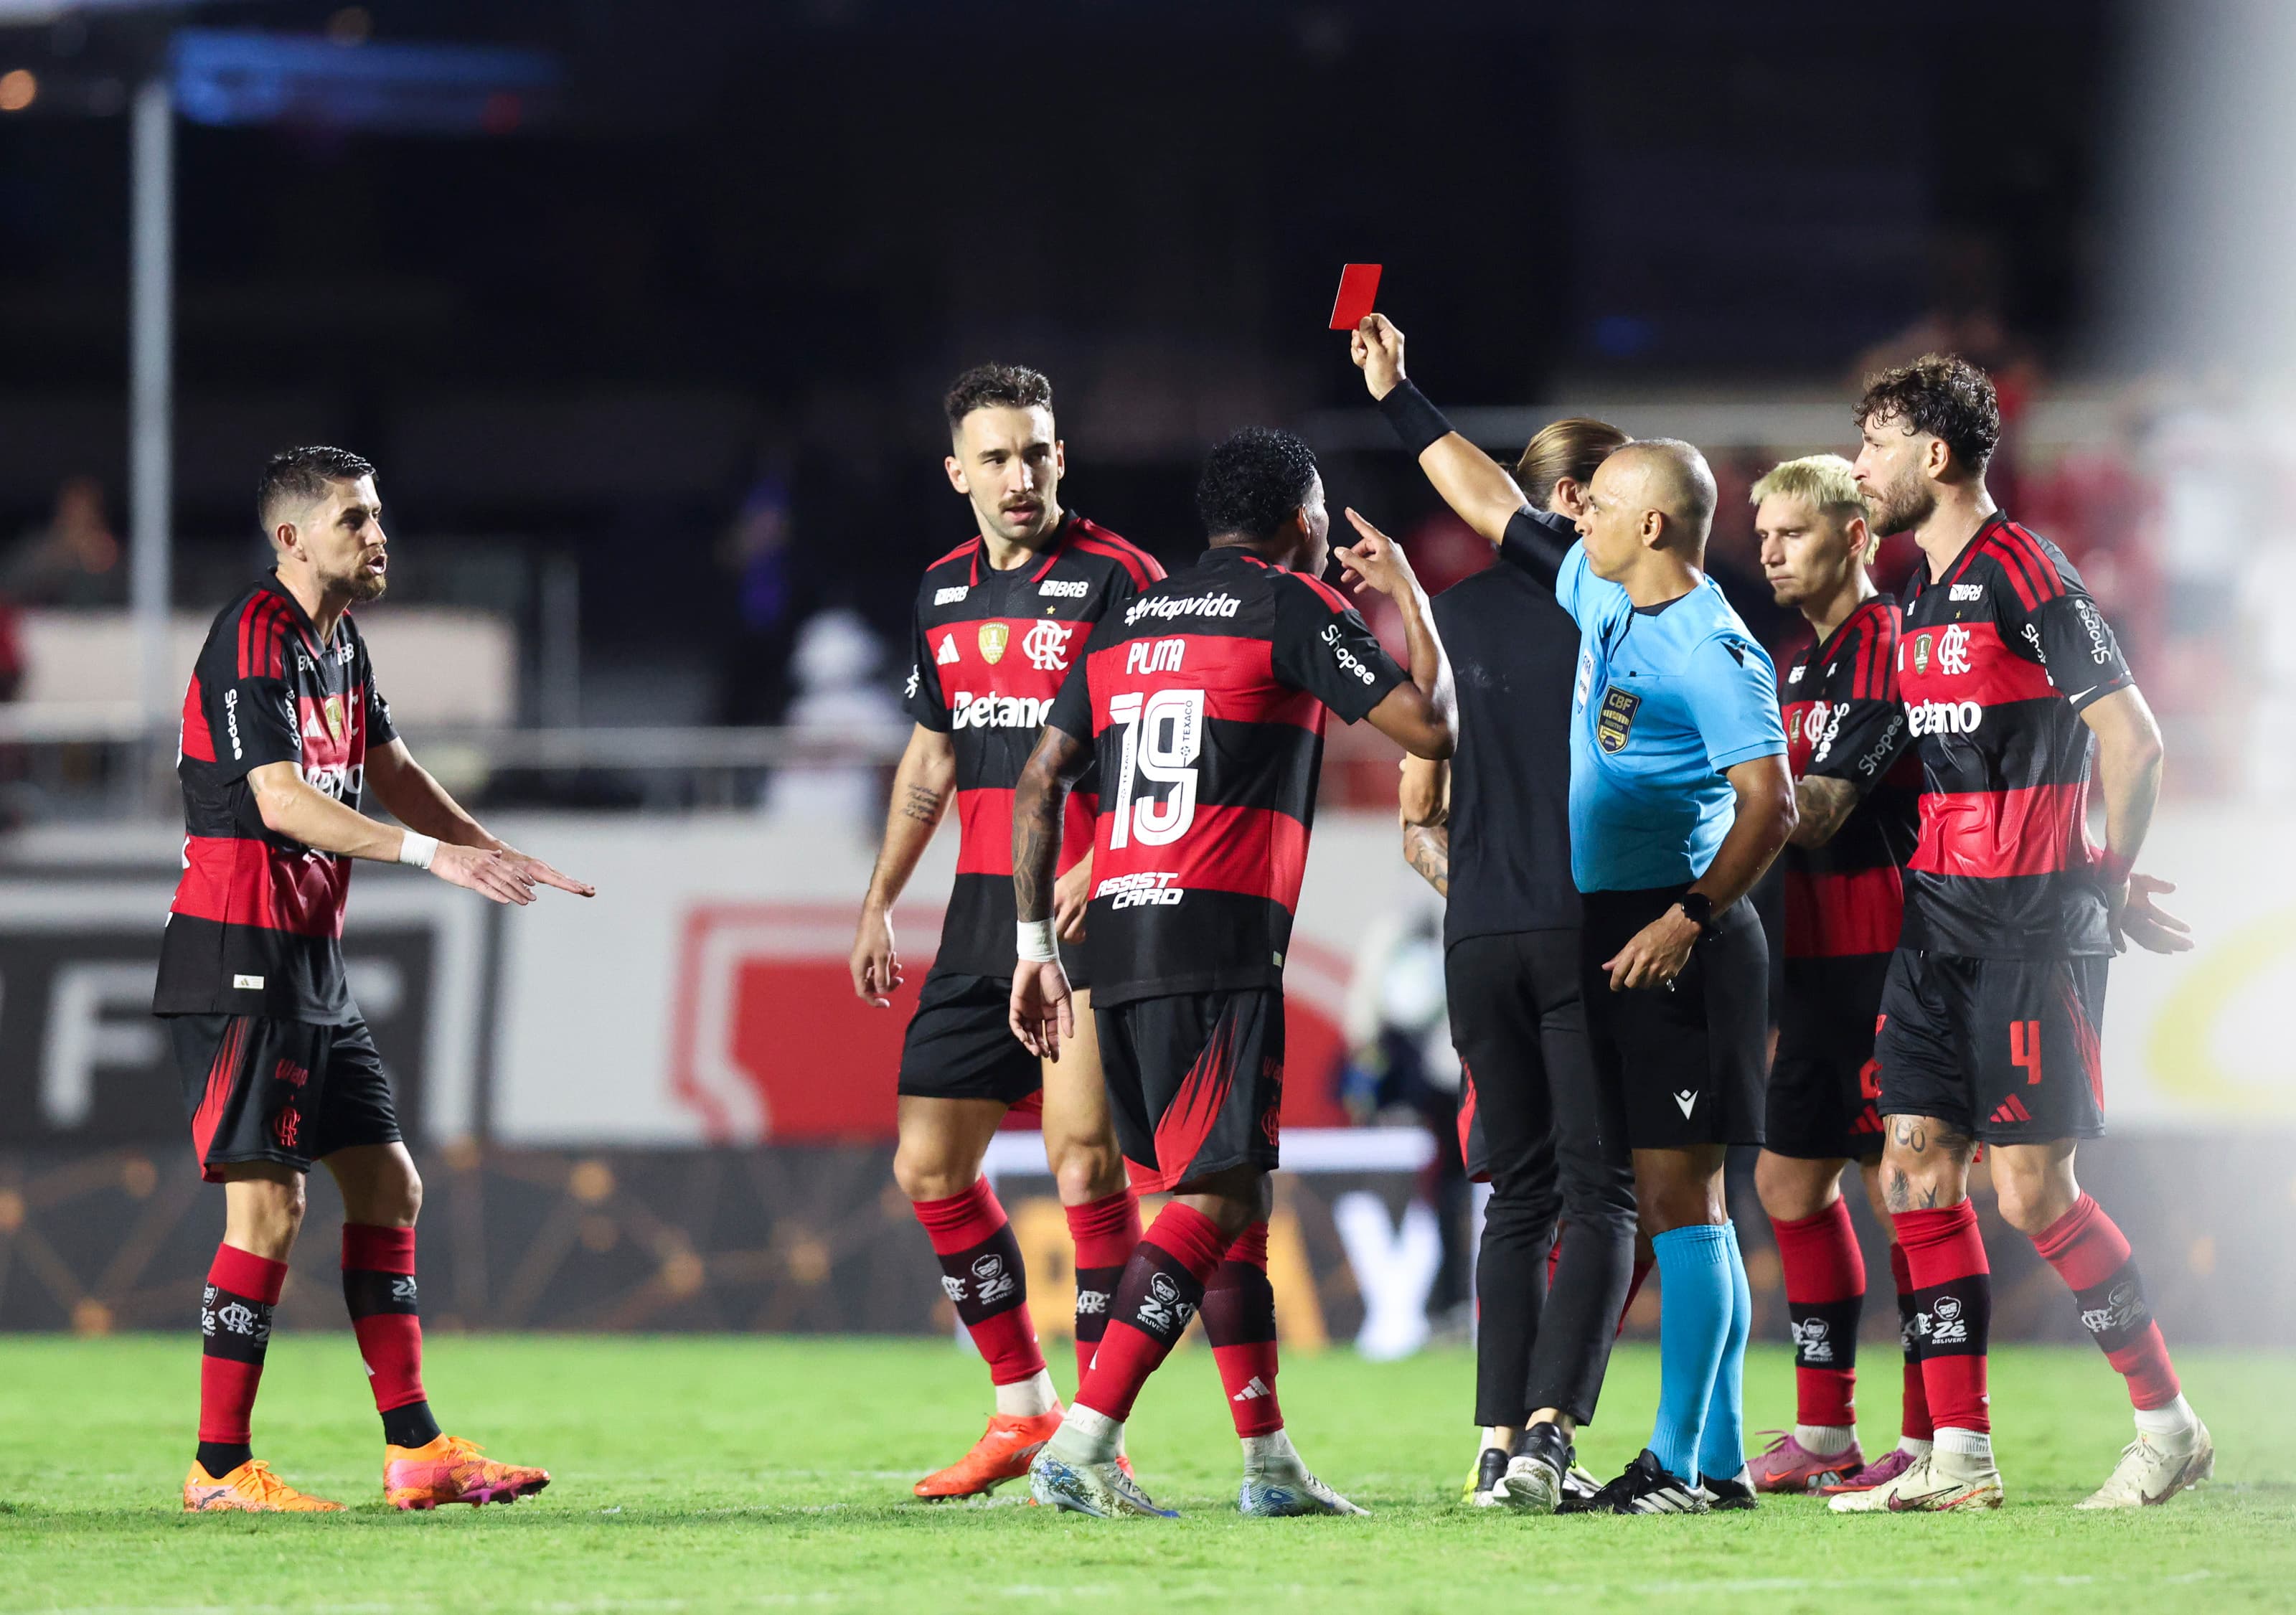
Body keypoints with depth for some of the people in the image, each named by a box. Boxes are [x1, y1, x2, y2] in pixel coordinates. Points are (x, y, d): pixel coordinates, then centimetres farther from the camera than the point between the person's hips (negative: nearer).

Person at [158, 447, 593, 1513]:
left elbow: (390, 773, 27)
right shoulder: (254, 638, -15)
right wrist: (432, 853, -29)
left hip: (312, 965, 10)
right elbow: (282, 801, -24)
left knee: (387, 1185, 10)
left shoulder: (338, 642, 15)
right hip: (239, 956, -10)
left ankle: (413, 1449, 13)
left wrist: (502, 860, 20)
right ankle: (219, 1467, -6)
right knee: (268, 1206, -11)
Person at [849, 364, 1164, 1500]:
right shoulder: (943, 592, 14)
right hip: (981, 914, 7)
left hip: (1090, 909, -7)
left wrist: (1098, 868, -25)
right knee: (928, 1163, 6)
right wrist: (880, 902, 21)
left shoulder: (1115, 579, -7)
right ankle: (1021, 1409, 18)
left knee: (1085, 1154, -13)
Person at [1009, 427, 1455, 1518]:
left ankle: (1269, 1461, 15)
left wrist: (1035, 943, 20)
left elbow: (1040, 781, 17)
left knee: (1231, 1195, 14)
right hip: (1219, 945, -8)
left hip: (1118, 938, 8)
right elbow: (1429, 728, -3)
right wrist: (1408, 596, 13)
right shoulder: (1292, 608, 0)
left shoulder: (1128, 624, 20)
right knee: (1213, 1201, -10)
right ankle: (1081, 1446, -21)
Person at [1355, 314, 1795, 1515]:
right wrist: (1398, 399, 28)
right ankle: (1717, 1461, 11)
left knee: (1680, 1193, -9)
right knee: (1670, 1201, 8)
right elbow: (1497, 509, 26)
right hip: (1613, 934, 9)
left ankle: (1681, 1463, -11)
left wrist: (1691, 919, -26)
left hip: (1679, 943, -9)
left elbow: (1770, 804, -20)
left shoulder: (1711, 649, -14)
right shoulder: (1602, 596, 13)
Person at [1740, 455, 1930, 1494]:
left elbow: (1817, 814, -20)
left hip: (1883, 958, -9)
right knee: (1790, 1180, 10)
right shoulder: (1799, 666, 17)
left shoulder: (1889, 650, -12)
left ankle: (1930, 1439, -5)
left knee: (1899, 1185, -8)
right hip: (1818, 959, 10)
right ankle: (1825, 1433, 16)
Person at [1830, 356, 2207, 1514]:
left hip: (2028, 928, -9)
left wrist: (2108, 887, -4)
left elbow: (2132, 739, -13)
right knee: (1915, 1176, 3)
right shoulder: (1922, 593, 15)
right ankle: (1958, 1457, 6)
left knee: (2031, 1192, -8)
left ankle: (2169, 1423, 6)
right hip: (1937, 920, 9)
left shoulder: (2025, 577, -12)